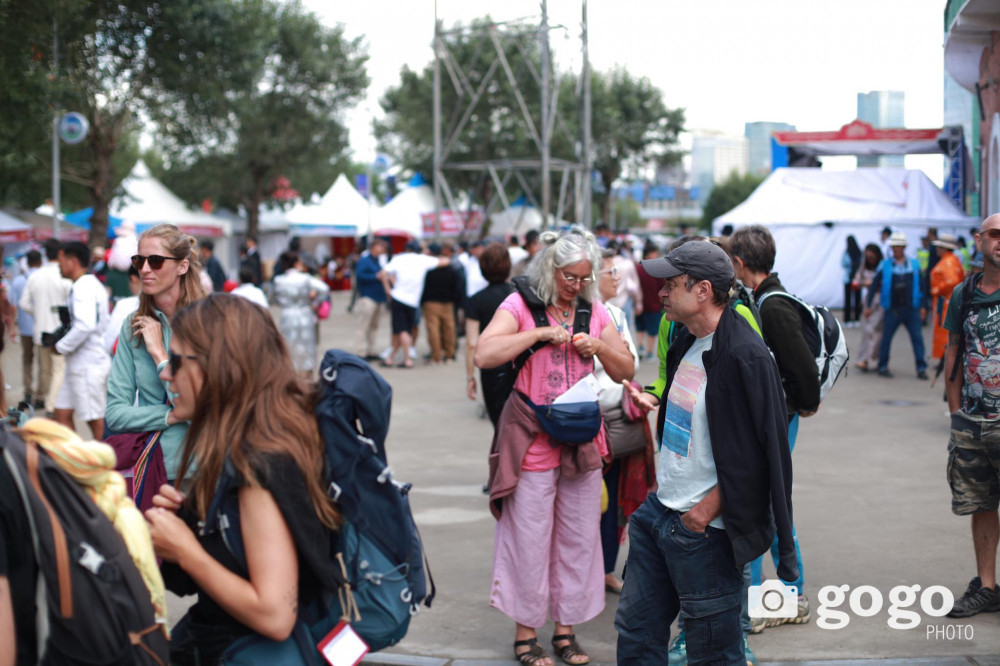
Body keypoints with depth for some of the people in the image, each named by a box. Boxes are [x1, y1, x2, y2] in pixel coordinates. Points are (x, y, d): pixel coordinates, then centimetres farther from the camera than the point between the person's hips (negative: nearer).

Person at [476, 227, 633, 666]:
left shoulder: (594, 312, 10)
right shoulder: (520, 305, -5)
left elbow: (624, 372, 14)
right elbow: (484, 355, -20)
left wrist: (599, 347, -6)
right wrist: (541, 333, -21)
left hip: (582, 441, 5)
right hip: (532, 443, -5)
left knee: (578, 538, 9)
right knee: (529, 539, 1)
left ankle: (566, 629, 21)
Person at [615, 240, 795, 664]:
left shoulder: (743, 357, -21)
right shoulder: (687, 342, 9)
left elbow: (758, 454, -21)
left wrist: (707, 510, -19)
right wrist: (658, 404, 12)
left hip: (704, 530, -9)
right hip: (659, 510, 9)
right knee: (636, 630, 16)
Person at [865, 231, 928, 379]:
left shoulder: (914, 264, 8)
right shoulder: (885, 265, 3)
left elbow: (921, 285, 11)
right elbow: (874, 285, 5)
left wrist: (922, 306, 6)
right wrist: (868, 305, 2)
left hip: (911, 309, 1)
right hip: (892, 310, -1)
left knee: (917, 338, -1)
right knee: (886, 338, 2)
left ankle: (921, 368, 4)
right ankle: (883, 367, 15)